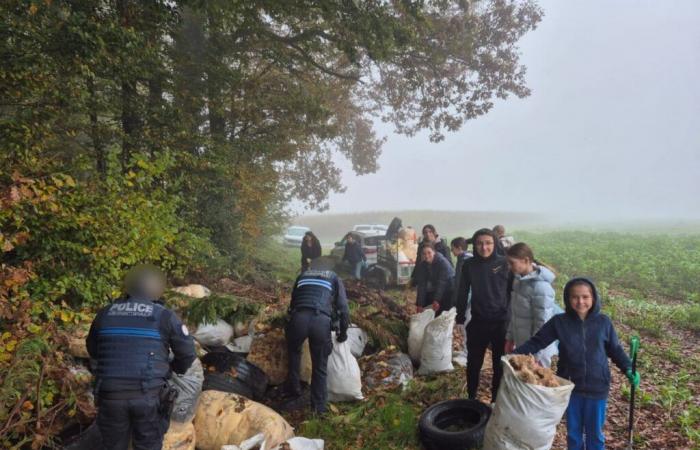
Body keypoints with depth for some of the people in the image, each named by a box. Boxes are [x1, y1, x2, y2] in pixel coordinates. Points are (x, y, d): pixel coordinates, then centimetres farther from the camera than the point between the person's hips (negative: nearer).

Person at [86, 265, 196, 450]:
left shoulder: (104, 314, 9)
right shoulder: (164, 315, -1)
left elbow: (93, 350, 24)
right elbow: (187, 353, 4)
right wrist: (175, 368, 25)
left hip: (110, 395, 3)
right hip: (149, 395, -3)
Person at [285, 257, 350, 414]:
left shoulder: (302, 276, 31)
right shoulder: (334, 278, 25)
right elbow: (343, 308, 16)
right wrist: (343, 332, 28)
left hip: (299, 317, 2)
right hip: (321, 321, -1)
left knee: (294, 351, 33)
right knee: (319, 367, 14)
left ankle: (294, 387, 31)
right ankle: (319, 407, 17)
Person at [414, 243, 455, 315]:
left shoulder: (442, 262, -26)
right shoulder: (422, 265, -9)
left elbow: (442, 283, -31)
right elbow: (421, 285, -14)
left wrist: (437, 300, -39)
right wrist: (420, 304, -20)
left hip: (448, 290, -6)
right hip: (435, 290, 6)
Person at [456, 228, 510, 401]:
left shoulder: (504, 263, -7)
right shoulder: (469, 265, -3)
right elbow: (463, 292, 6)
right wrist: (460, 317, 5)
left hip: (501, 322, -1)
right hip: (477, 322, 1)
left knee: (500, 364, 11)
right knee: (474, 362, 12)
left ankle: (497, 400, 28)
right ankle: (471, 398, 30)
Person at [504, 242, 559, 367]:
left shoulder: (540, 286, -23)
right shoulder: (518, 279, 2)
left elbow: (543, 324, -21)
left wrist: (536, 356, -18)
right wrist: (510, 338, 11)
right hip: (521, 346, 8)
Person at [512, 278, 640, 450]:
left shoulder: (603, 322, -6)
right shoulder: (559, 322, -9)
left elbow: (615, 350, 6)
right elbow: (536, 342, -6)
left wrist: (628, 369, -8)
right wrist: (513, 355, -18)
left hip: (597, 388, 0)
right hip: (570, 387, 0)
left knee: (595, 433, 16)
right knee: (573, 432, 17)